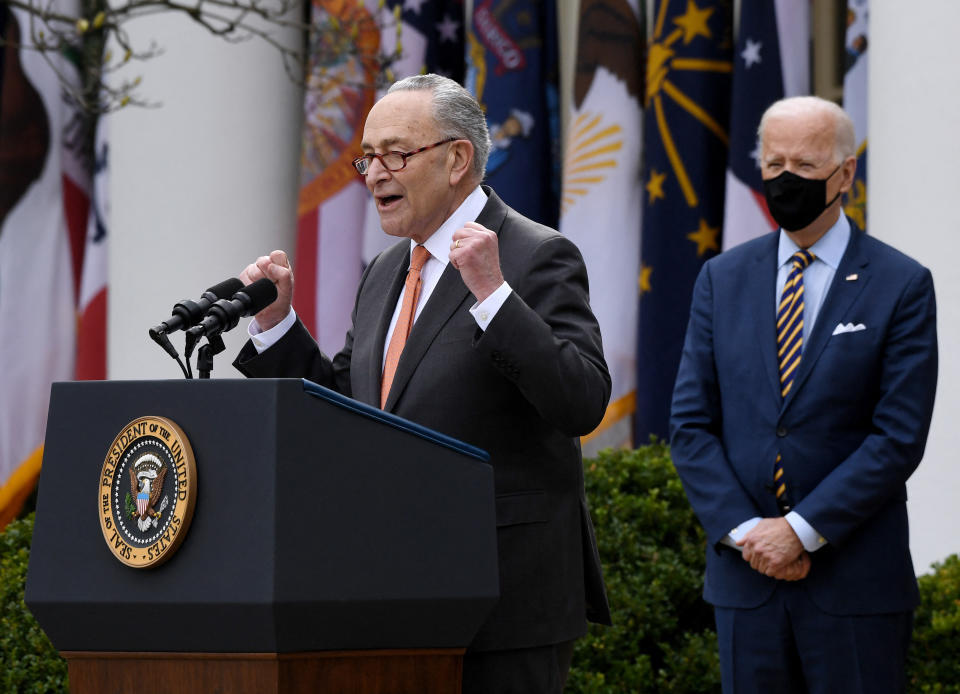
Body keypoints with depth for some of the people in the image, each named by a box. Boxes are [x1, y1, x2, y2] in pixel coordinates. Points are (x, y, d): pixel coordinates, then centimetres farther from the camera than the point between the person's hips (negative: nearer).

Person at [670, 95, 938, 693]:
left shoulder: (902, 285, -2)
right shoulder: (722, 279, 9)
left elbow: (900, 437, -8)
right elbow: (691, 423, 5)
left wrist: (802, 530, -14)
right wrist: (744, 531, -8)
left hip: (856, 579, -3)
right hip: (745, 575, 3)